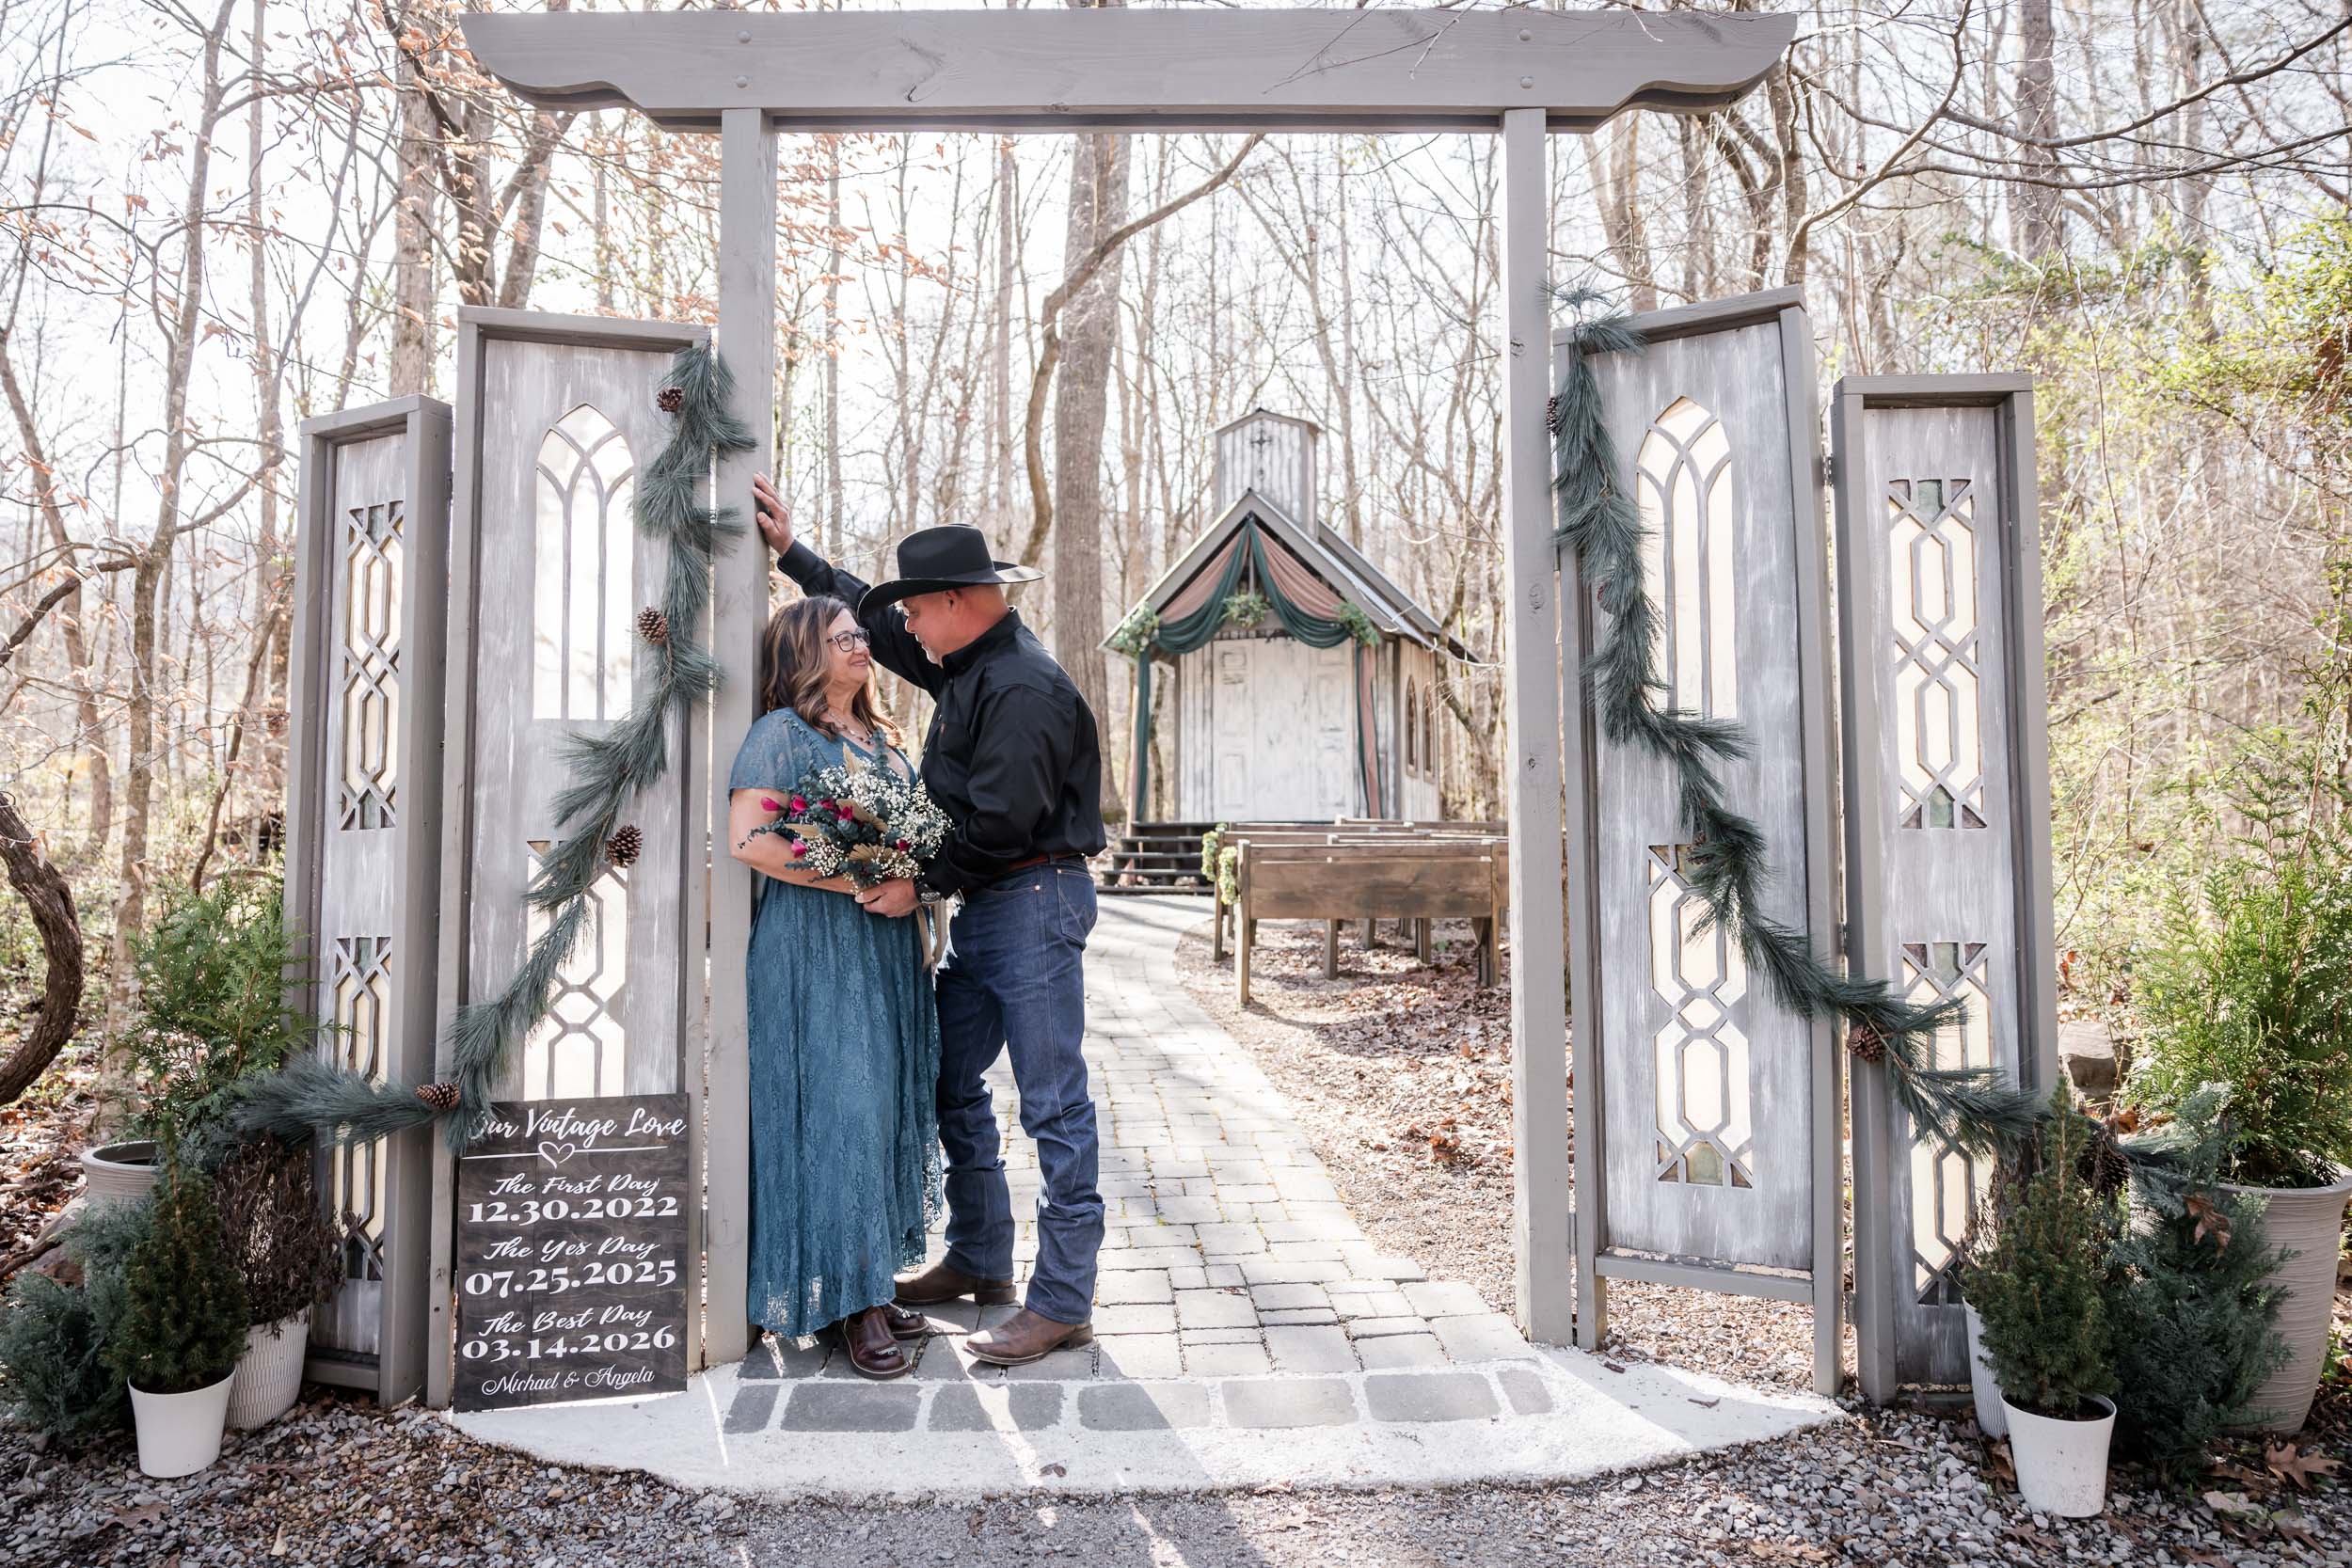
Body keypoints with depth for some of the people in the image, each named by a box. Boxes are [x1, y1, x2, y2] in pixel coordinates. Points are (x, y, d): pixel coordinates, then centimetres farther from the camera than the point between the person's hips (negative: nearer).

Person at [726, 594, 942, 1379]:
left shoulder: (880, 740, 19)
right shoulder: (781, 734, -3)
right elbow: (748, 841, -14)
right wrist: (852, 881, -18)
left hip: (889, 951, 7)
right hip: (816, 952, -7)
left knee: (887, 1108, 8)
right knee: (838, 1112, -7)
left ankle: (874, 1283, 17)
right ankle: (850, 1298, 1)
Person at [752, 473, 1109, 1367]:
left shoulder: (1025, 687, -17)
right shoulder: (967, 665, 14)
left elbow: (1002, 822, -23)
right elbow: (868, 614, 29)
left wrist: (921, 883, -13)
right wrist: (791, 551, 31)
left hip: (1035, 899, -10)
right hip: (982, 907, 10)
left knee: (1053, 1103, -5)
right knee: (949, 1079, 15)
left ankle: (1063, 1301, 2)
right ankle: (979, 1262, 28)